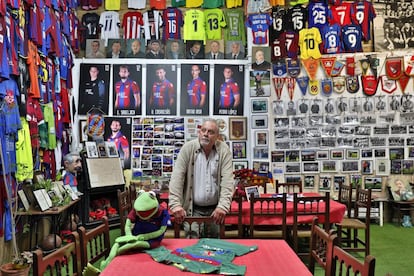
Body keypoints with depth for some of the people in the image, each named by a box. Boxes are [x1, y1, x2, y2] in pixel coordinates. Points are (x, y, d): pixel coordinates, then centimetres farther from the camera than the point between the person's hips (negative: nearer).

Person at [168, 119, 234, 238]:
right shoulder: (188, 148, -7)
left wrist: (223, 206, -22)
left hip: (215, 209, 1)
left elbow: (227, 180, -11)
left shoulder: (224, 150, -5)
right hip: (193, 208, -1)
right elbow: (177, 177, -13)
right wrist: (175, 204, -23)